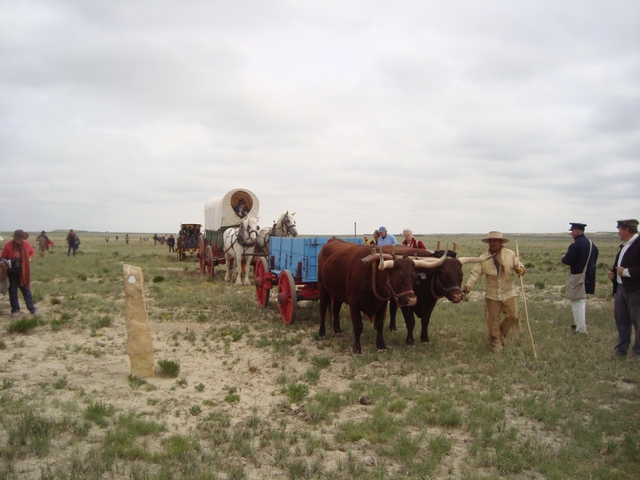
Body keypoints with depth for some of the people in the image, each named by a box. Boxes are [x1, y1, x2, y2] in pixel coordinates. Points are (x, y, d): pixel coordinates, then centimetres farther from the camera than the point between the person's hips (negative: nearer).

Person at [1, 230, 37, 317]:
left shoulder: (26, 244, -5)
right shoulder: (8, 246, -14)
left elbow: (32, 252, 15)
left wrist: (30, 258, -2)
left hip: (23, 272, 2)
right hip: (12, 273, -2)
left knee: (26, 290, 8)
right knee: (13, 291, 6)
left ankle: (32, 309, 13)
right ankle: (15, 310, 18)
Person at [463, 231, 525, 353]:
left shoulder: (510, 254, -3)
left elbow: (517, 265, 5)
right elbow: (475, 273, -8)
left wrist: (520, 269, -21)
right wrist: (468, 285, -22)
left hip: (508, 292, 1)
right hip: (492, 294, 0)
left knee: (512, 316, 0)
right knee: (493, 320, 5)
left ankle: (502, 333, 29)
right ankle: (495, 344, 19)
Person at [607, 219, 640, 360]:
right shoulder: (625, 245, 14)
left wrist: (627, 272, -22)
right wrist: (613, 273, 7)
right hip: (621, 287, 10)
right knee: (620, 318, 16)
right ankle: (621, 349, 28)